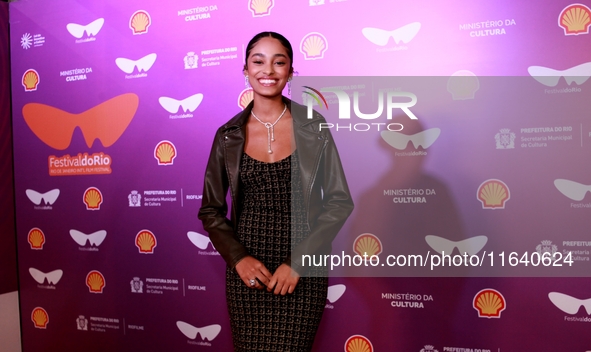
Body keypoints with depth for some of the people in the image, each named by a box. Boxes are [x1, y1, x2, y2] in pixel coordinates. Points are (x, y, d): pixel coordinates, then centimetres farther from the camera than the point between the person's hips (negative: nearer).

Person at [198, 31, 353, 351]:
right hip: (247, 269, 1)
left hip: (303, 271, -1)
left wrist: (298, 261, -10)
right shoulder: (229, 135, 1)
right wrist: (238, 257, -8)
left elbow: (339, 201, -3)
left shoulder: (313, 127, -3)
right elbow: (211, 210, 7)